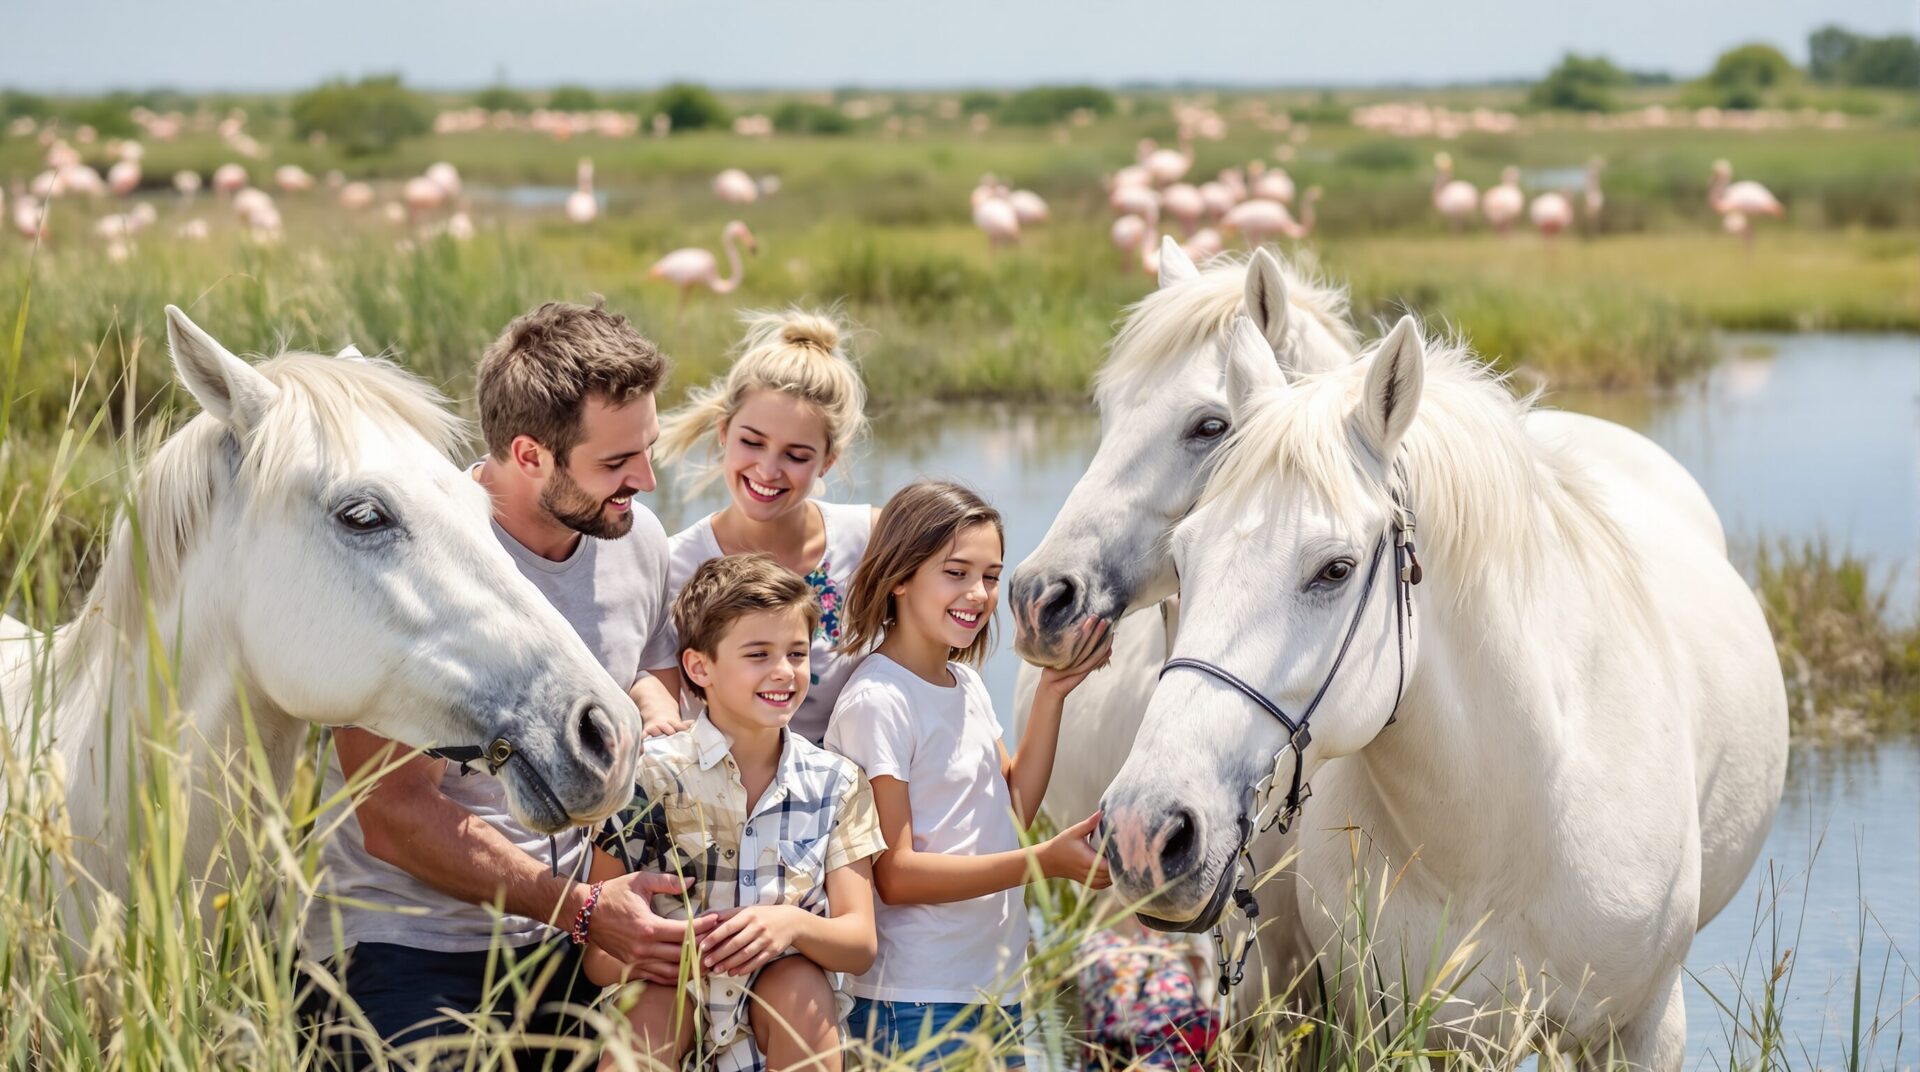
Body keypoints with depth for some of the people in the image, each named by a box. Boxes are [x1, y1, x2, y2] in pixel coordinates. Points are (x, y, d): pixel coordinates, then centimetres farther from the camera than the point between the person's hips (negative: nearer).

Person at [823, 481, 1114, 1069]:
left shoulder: (967, 684, 12)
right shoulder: (877, 702, -15)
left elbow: (1014, 809, 10)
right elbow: (894, 875, -19)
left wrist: (1052, 694, 4)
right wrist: (1043, 861, -25)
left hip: (998, 989, 8)